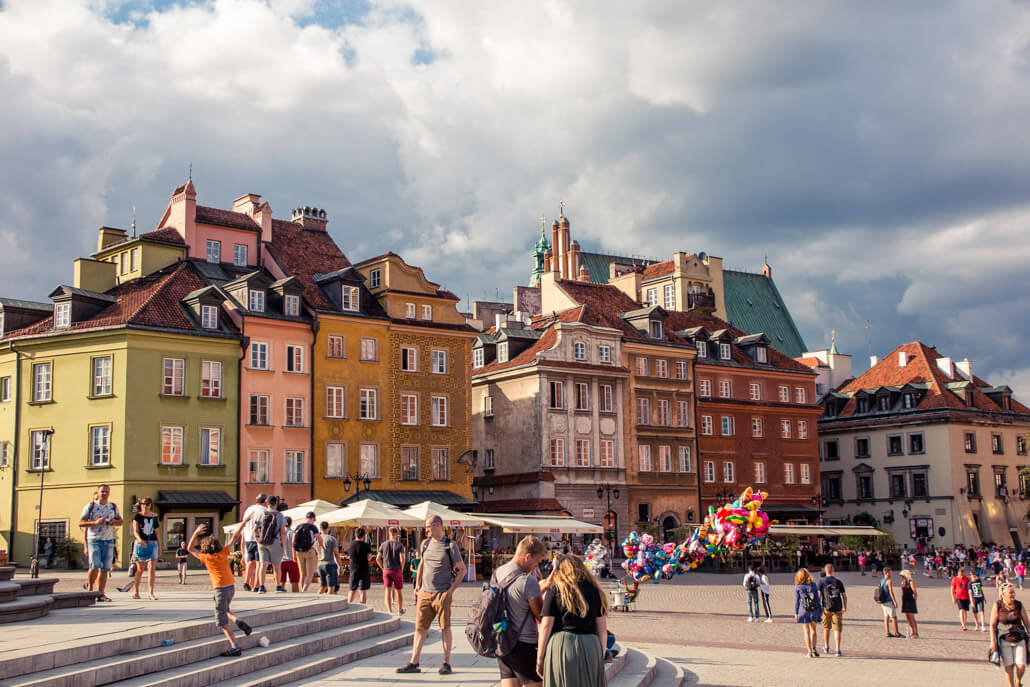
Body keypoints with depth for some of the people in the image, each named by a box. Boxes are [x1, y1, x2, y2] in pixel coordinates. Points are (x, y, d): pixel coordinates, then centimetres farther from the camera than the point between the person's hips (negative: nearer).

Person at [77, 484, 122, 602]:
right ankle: (90, 588, 7)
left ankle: (101, 594, 4)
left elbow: (120, 521, 19)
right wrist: (95, 522, -18)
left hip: (108, 540, 4)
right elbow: (81, 523, -4)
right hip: (94, 540, -4)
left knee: (105, 568, 1)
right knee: (94, 566, -15)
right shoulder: (90, 506, 1)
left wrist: (114, 522, -5)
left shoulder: (113, 506, 12)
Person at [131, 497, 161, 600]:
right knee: (140, 569, 6)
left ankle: (151, 593, -17)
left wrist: (159, 547, 17)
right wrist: (139, 539, -33)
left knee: (152, 568, -12)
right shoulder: (137, 516, 0)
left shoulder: (154, 517, 10)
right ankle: (135, 591, 25)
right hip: (140, 544, -2)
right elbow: (135, 531, -13)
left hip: (152, 544, 2)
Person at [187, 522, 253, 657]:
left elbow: (190, 548, 12)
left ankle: (235, 647, -9)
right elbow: (234, 537, 13)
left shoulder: (205, 557, 0)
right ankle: (238, 621, 3)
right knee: (224, 610, 30)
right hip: (231, 586, 5)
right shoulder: (223, 553, 8)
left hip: (221, 589, -5)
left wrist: (196, 533, 8)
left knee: (222, 622, 0)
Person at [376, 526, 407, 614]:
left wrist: (383, 568, 11)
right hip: (397, 570, -1)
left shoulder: (383, 545, 3)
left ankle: (389, 611, -14)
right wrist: (402, 570, 0)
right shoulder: (399, 545, -6)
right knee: (399, 591, 13)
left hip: (386, 571, 1)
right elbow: (402, 559, -15)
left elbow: (378, 559, 0)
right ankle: (400, 610, 27)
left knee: (388, 591, -3)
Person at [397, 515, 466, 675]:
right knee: (420, 627, 2)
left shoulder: (450, 545, -3)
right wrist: (417, 585, 16)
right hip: (424, 593, 5)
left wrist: (451, 590, -7)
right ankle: (414, 663, 4)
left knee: (445, 628, 2)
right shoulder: (425, 543, 11)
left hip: (442, 594, -4)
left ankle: (446, 663, 9)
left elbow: (462, 570, 0)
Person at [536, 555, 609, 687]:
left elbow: (546, 626, -2)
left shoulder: (554, 590, 3)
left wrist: (539, 658, 3)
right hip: (591, 647, 3)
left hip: (561, 647, -3)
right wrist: (601, 655, 18)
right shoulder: (595, 590, 11)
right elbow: (603, 629, 9)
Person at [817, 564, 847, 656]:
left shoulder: (822, 581, -2)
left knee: (826, 628, 16)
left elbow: (819, 595, -6)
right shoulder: (839, 582, 3)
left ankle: (826, 648, 29)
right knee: (837, 629, 0)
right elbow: (844, 596, 4)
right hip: (837, 608, 0)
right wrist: (845, 607, 18)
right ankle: (838, 650, -9)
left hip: (826, 608, 0)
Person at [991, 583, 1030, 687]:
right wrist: (993, 641, -9)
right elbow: (992, 624, -3)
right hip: (1005, 640, -1)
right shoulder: (997, 605, -5)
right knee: (1008, 666, -3)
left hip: (1019, 640, 1)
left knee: (1021, 666, -7)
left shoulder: (1019, 605, -1)